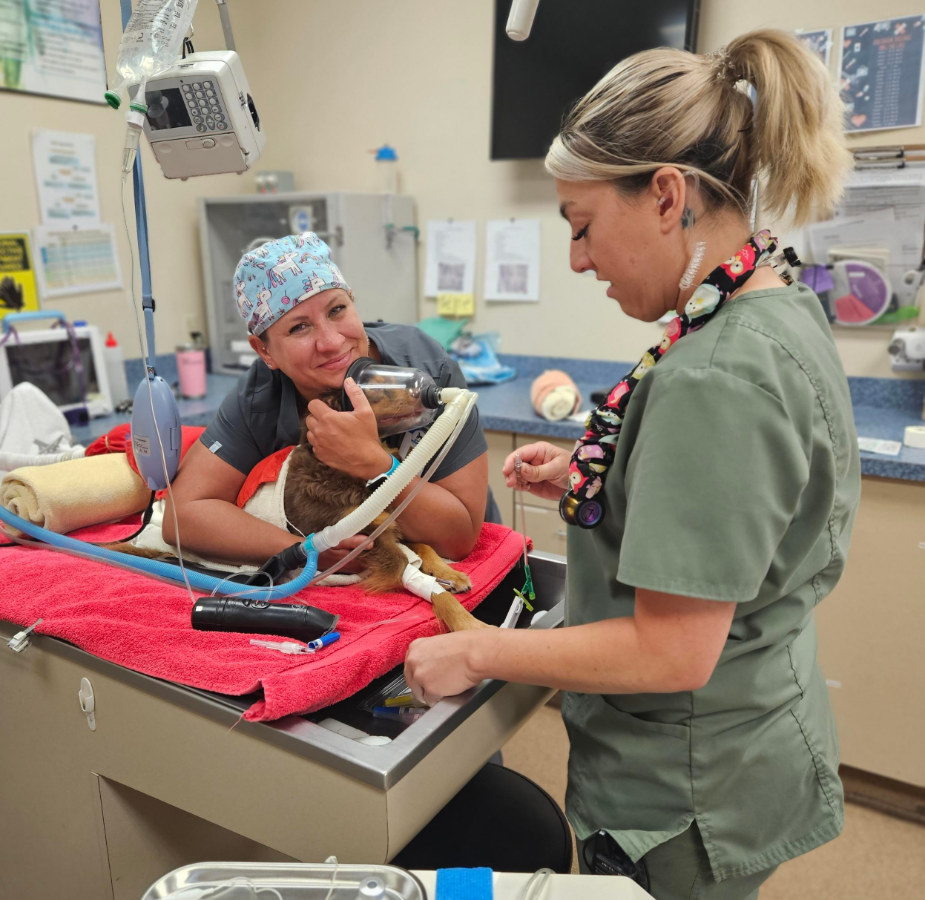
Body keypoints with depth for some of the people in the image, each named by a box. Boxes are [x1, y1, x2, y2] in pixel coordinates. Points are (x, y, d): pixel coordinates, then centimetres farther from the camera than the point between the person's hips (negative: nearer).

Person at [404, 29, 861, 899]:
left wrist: (475, 652, -17)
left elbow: (672, 653, -27)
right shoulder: (786, 316, 1)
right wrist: (595, 485, 0)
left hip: (685, 794, -8)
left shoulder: (716, 379, -30)